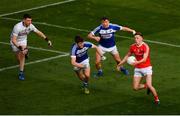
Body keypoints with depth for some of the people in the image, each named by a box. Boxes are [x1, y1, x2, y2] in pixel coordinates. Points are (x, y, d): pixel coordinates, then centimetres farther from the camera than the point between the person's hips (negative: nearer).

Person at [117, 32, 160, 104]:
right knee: (135, 87, 0)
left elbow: (144, 59, -28)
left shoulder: (145, 47, -18)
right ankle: (146, 86, 30)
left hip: (146, 68, -5)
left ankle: (156, 99, 6)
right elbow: (127, 56, 17)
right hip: (137, 69, 5)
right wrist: (120, 64, 21)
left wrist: (137, 62, -47)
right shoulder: (133, 47, -1)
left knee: (149, 85, -18)